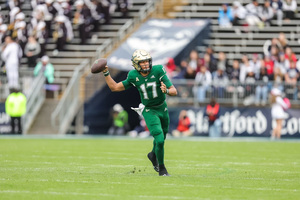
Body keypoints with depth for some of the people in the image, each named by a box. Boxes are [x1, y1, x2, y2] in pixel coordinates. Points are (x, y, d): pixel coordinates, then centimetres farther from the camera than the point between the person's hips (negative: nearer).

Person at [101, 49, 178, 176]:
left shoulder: (158, 72, -18)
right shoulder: (134, 77, -13)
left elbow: (174, 91, -18)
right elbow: (115, 87, -2)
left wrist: (166, 91, -40)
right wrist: (106, 74, -10)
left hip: (162, 108, 2)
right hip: (149, 111, -2)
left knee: (162, 138, 21)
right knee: (159, 140, -16)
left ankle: (153, 155, 53)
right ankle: (161, 168, 5)